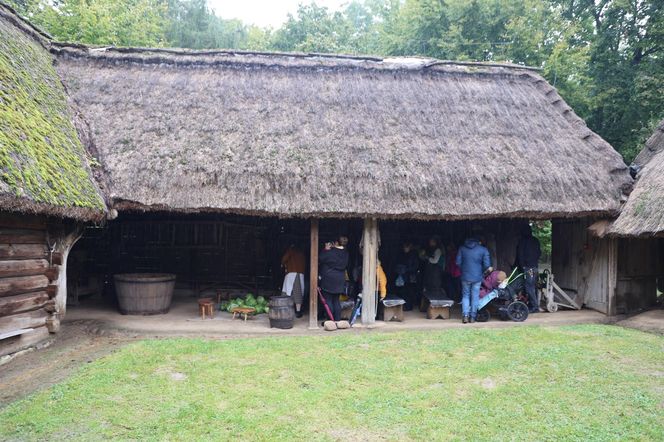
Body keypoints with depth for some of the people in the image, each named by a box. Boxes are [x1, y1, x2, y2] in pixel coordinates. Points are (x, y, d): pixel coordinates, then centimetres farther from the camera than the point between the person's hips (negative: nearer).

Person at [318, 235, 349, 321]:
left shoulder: (330, 252, -17)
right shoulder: (345, 254, 1)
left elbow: (320, 260, -8)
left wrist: (325, 249, 1)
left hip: (328, 280, -6)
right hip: (340, 281, 6)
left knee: (328, 300, 2)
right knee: (336, 301, 13)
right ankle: (337, 320, 14)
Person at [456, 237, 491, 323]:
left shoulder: (462, 248, 2)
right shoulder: (483, 250, -3)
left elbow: (458, 262, 0)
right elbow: (487, 265, -7)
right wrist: (482, 271, 11)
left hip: (465, 277, 1)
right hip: (477, 277, -1)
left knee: (465, 296, 12)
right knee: (475, 297, 9)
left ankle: (465, 315, 0)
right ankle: (472, 317, 12)